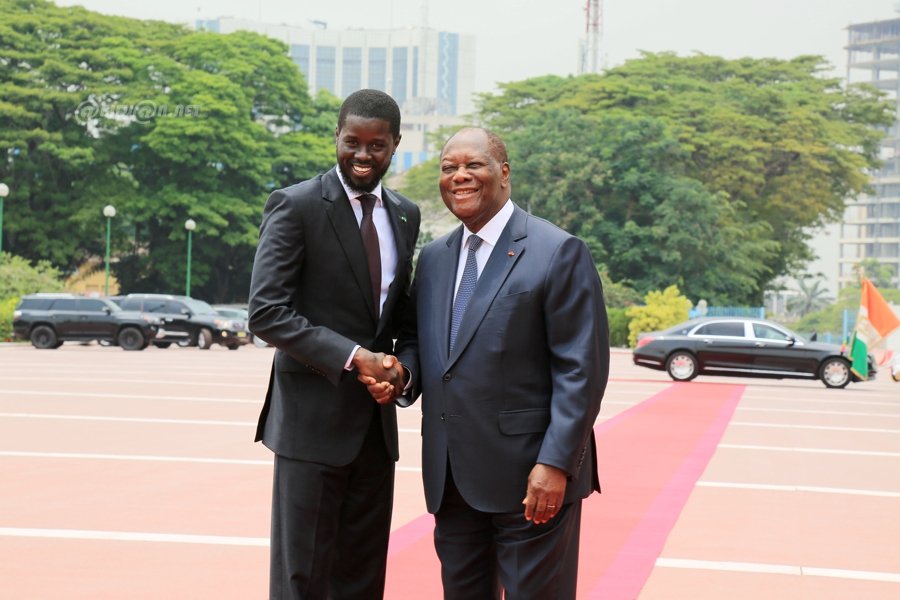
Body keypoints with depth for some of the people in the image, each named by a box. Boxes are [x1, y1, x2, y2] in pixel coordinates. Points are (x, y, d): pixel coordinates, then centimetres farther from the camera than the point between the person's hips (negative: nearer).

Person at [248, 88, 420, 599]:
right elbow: (267, 312, -14)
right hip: (313, 418, -6)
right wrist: (352, 357, -20)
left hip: (375, 419, 6)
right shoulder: (296, 206, -7)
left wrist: (399, 365, -1)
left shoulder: (405, 215, 11)